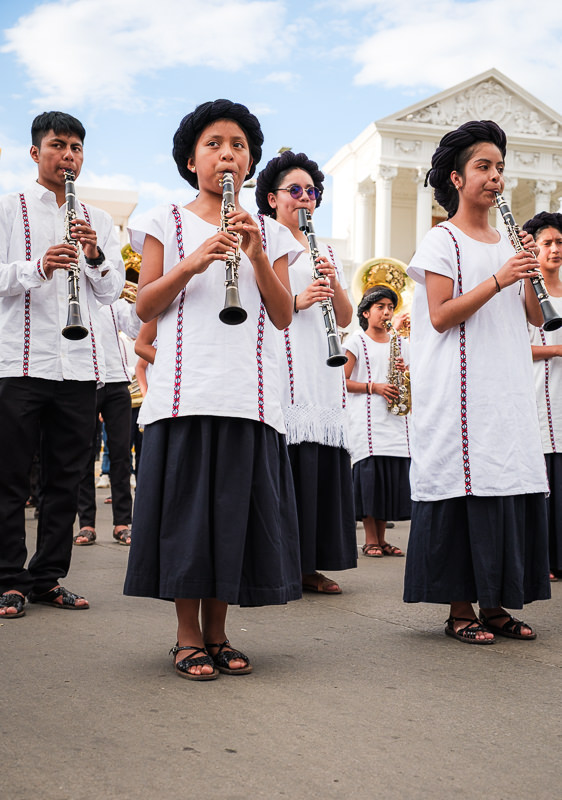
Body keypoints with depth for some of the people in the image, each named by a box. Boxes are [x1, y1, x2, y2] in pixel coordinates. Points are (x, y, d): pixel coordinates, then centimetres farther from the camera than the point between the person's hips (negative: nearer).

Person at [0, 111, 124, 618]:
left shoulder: (99, 220, 17)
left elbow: (113, 291, 10)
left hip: (80, 364, 3)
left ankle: (48, 577, 16)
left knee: (66, 479, 6)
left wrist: (95, 255, -9)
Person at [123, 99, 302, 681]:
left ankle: (216, 633, 16)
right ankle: (188, 635, 11)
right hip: (186, 387, -2)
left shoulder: (270, 233, 16)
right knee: (187, 505, -2)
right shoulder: (167, 222, 10)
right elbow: (145, 306, 2)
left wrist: (257, 255, -7)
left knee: (235, 507, 3)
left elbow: (283, 316, 7)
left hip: (250, 392, 2)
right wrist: (192, 263, -12)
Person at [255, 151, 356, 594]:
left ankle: (309, 563, 9)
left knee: (322, 457, 1)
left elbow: (346, 319, 15)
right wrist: (296, 300, -16)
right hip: (277, 368, -5)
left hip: (321, 370, 5)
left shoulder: (327, 252, 22)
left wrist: (334, 284, -3)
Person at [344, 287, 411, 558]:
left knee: (392, 477, 2)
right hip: (366, 420, -4)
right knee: (369, 473, -8)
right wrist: (373, 387, -13)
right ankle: (370, 539, 1)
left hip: (395, 420, 5)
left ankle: (381, 539, 11)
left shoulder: (401, 343, 18)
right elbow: (342, 381, -2)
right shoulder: (356, 341, 4)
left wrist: (405, 372, 0)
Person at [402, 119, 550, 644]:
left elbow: (535, 317, 15)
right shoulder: (443, 241, 0)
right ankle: (460, 609, 3)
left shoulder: (508, 244, 19)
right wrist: (498, 280, -16)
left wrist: (531, 272, -2)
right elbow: (440, 317, -11)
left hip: (509, 388, 7)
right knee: (465, 491, -7)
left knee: (512, 487, 3)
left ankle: (495, 605, 13)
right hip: (462, 390, -6)